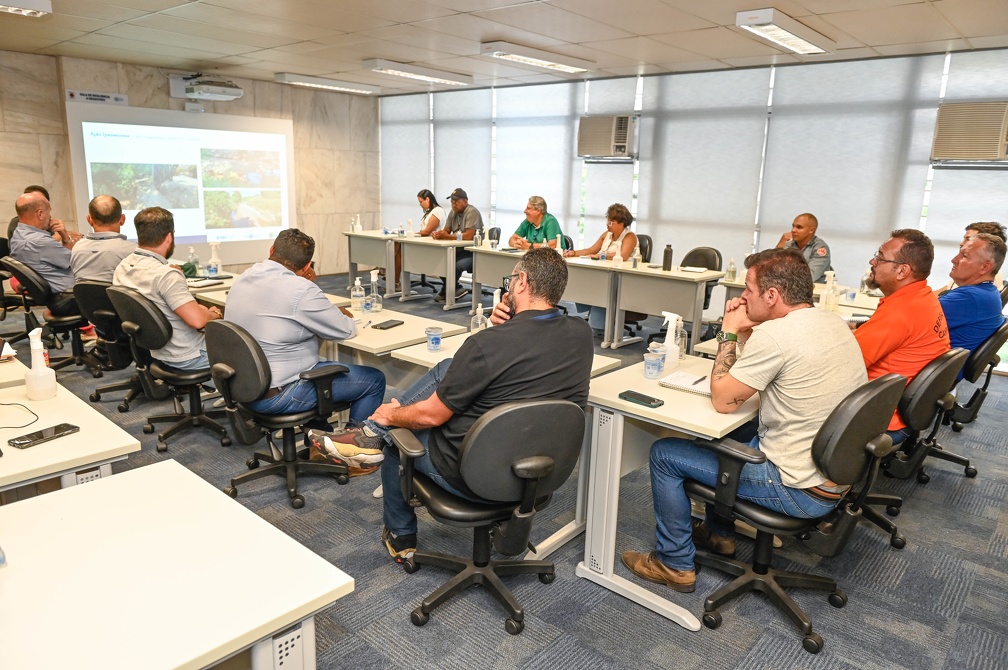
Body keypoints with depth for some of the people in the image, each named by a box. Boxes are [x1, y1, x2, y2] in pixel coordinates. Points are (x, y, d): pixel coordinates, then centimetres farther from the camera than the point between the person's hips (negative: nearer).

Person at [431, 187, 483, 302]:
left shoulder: (472, 212, -14)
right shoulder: (453, 213, 13)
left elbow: (468, 236, -25)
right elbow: (446, 231, 12)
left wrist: (446, 236, -26)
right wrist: (437, 233, -13)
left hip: (473, 252, -9)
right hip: (459, 250, 9)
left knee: (457, 266, -33)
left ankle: (445, 293, -8)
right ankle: (456, 289, 3)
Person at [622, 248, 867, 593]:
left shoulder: (774, 334, -26)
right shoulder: (833, 322, 2)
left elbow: (722, 400, -16)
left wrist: (729, 333, -8)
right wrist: (745, 332, 3)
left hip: (802, 490, -9)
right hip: (840, 473, 9)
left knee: (664, 453, 1)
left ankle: (674, 564, 16)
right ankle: (719, 533, 40)